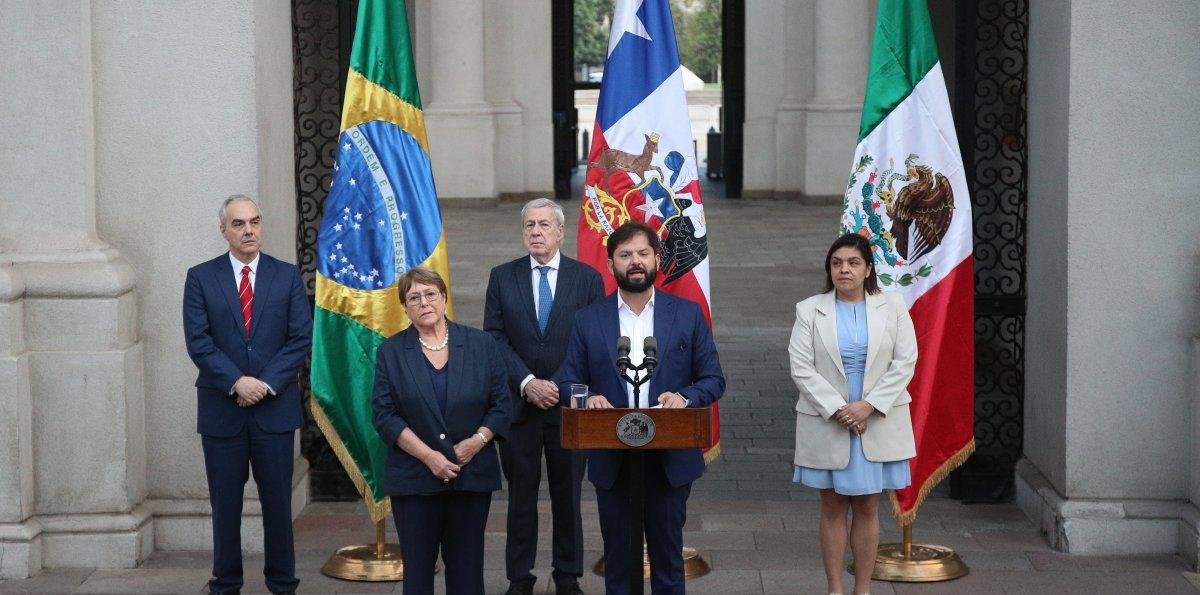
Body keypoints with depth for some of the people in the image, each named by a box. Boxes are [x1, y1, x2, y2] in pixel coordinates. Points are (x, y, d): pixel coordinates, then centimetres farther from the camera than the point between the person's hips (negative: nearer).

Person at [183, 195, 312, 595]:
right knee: (225, 502, 6)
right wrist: (237, 382, -15)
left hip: (275, 407, 0)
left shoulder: (287, 276, 5)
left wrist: (266, 383, -11)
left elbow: (301, 338, -1)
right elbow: (198, 342, -5)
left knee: (278, 500, 5)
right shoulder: (201, 278, 2)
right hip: (222, 408, 0)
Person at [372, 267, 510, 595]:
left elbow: (500, 405, 5)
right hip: (415, 478, -1)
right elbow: (384, 414, -4)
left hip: (472, 475, 1)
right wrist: (428, 455, -14)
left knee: (466, 567, 4)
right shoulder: (391, 352, 3)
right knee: (418, 567, 2)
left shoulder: (481, 344, 5)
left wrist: (478, 440, -12)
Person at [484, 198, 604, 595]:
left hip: (570, 404, 0)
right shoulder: (502, 278, 4)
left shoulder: (588, 278, 2)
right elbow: (495, 338, -1)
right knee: (521, 492, 6)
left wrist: (564, 387, -8)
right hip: (518, 402, 0)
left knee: (568, 494, 7)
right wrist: (527, 383, -12)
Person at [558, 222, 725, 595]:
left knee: (668, 558, 7)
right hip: (611, 461, 0)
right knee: (618, 559, 8)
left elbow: (713, 380, 4)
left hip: (670, 460, 0)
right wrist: (588, 398, -18)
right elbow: (569, 382, 5)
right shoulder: (589, 320, 4)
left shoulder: (688, 315, 3)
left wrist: (684, 397, -17)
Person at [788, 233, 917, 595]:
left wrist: (869, 406, -13)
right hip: (827, 425, 0)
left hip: (878, 422, 0)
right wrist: (836, 409, -15)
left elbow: (905, 362, -3)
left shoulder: (892, 307, 3)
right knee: (833, 508, 5)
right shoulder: (810, 310, 1)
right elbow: (801, 367, -6)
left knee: (867, 508, 5)